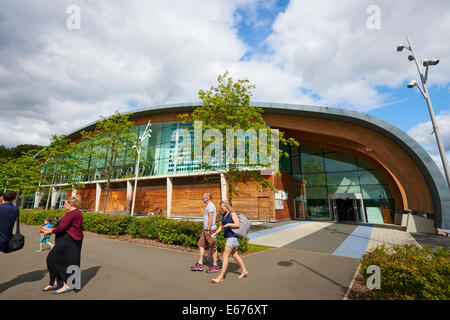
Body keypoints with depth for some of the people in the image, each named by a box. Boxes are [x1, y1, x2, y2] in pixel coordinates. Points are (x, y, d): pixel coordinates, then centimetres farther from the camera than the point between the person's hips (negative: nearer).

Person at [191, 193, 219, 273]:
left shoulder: (210, 205, -14)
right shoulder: (208, 206, 17)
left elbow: (210, 218, -20)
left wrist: (208, 229, -21)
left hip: (210, 229, -10)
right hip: (205, 229, 10)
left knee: (213, 247, -1)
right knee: (201, 245, 11)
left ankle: (215, 266, 9)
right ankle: (200, 264, 19)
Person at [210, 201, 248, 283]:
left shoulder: (232, 213, -13)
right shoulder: (223, 215, 11)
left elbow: (238, 224, -21)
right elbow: (221, 226, 19)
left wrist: (228, 224, -28)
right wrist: (215, 233, 9)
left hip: (232, 236, -9)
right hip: (229, 237, 9)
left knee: (225, 256, -6)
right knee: (234, 255, 18)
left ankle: (221, 277, 2)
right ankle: (244, 271, 32)